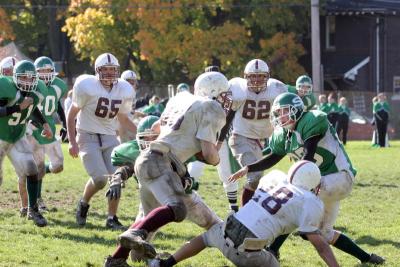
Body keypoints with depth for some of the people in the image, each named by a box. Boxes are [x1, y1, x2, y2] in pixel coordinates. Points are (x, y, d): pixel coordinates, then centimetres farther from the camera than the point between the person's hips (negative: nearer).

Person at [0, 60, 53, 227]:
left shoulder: (38, 90, -7)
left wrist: (44, 124, 3)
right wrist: (18, 107, -41)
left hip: (18, 139, 4)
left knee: (31, 172, -8)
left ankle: (33, 210, 6)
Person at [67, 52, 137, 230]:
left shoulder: (125, 91, 2)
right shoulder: (87, 87, -14)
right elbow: (71, 115, -3)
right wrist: (72, 141, -10)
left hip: (109, 137, 5)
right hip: (88, 137, -5)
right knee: (100, 179, -16)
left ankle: (112, 218, 1)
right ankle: (83, 204, 13)